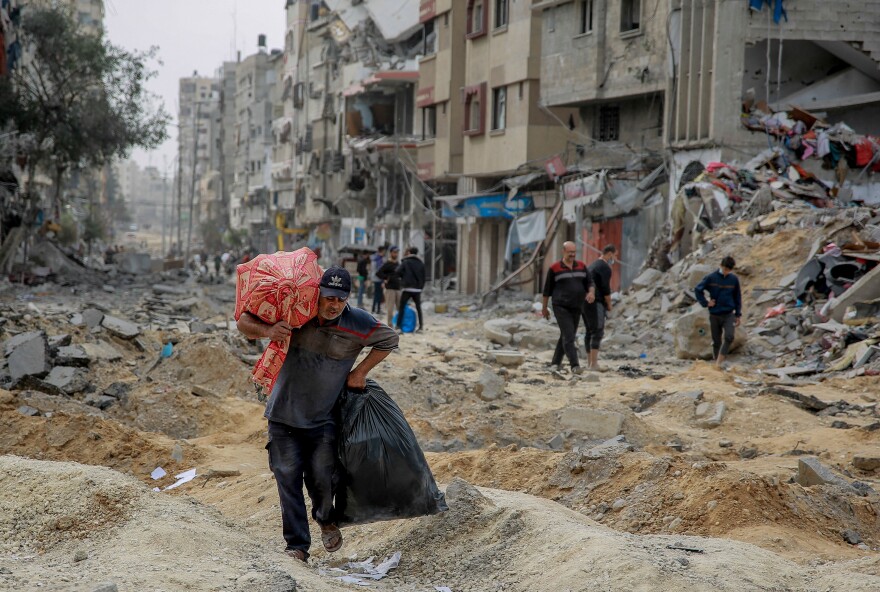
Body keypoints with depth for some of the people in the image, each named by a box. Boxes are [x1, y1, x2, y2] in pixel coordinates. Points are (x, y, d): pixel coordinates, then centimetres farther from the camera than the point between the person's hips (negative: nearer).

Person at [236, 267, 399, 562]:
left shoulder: (358, 324, -10)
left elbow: (389, 339, 8)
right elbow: (244, 322, -6)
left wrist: (360, 372, 3)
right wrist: (267, 331, -27)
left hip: (323, 418, 0)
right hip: (284, 414, 0)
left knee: (321, 477, 0)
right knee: (288, 477, -2)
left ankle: (326, 519, 34)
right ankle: (297, 545, 7)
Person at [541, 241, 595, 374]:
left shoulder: (582, 266, 8)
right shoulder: (554, 268, -3)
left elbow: (590, 283, 7)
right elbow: (547, 289, 4)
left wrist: (591, 292, -17)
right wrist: (544, 308, 8)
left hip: (576, 308, 5)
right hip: (561, 307, -5)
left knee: (566, 336, 13)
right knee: (569, 336, -16)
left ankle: (556, 362, 27)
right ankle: (574, 365, -22)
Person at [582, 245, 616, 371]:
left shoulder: (591, 266, 21)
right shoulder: (605, 268, -9)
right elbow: (606, 289, -15)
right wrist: (609, 305, -4)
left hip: (584, 302, 9)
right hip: (595, 303, -9)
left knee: (590, 332, 12)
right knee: (598, 332, -11)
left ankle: (589, 362, 12)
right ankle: (594, 364, -18)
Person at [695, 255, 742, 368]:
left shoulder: (734, 279, 1)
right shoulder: (711, 278, -6)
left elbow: (737, 297, 9)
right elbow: (698, 289, 3)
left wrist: (738, 315, 9)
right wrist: (705, 303, -4)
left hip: (729, 314, 0)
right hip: (714, 315, 0)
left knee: (729, 337, -20)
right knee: (716, 341, 7)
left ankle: (720, 361, -14)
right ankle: (716, 362, 20)